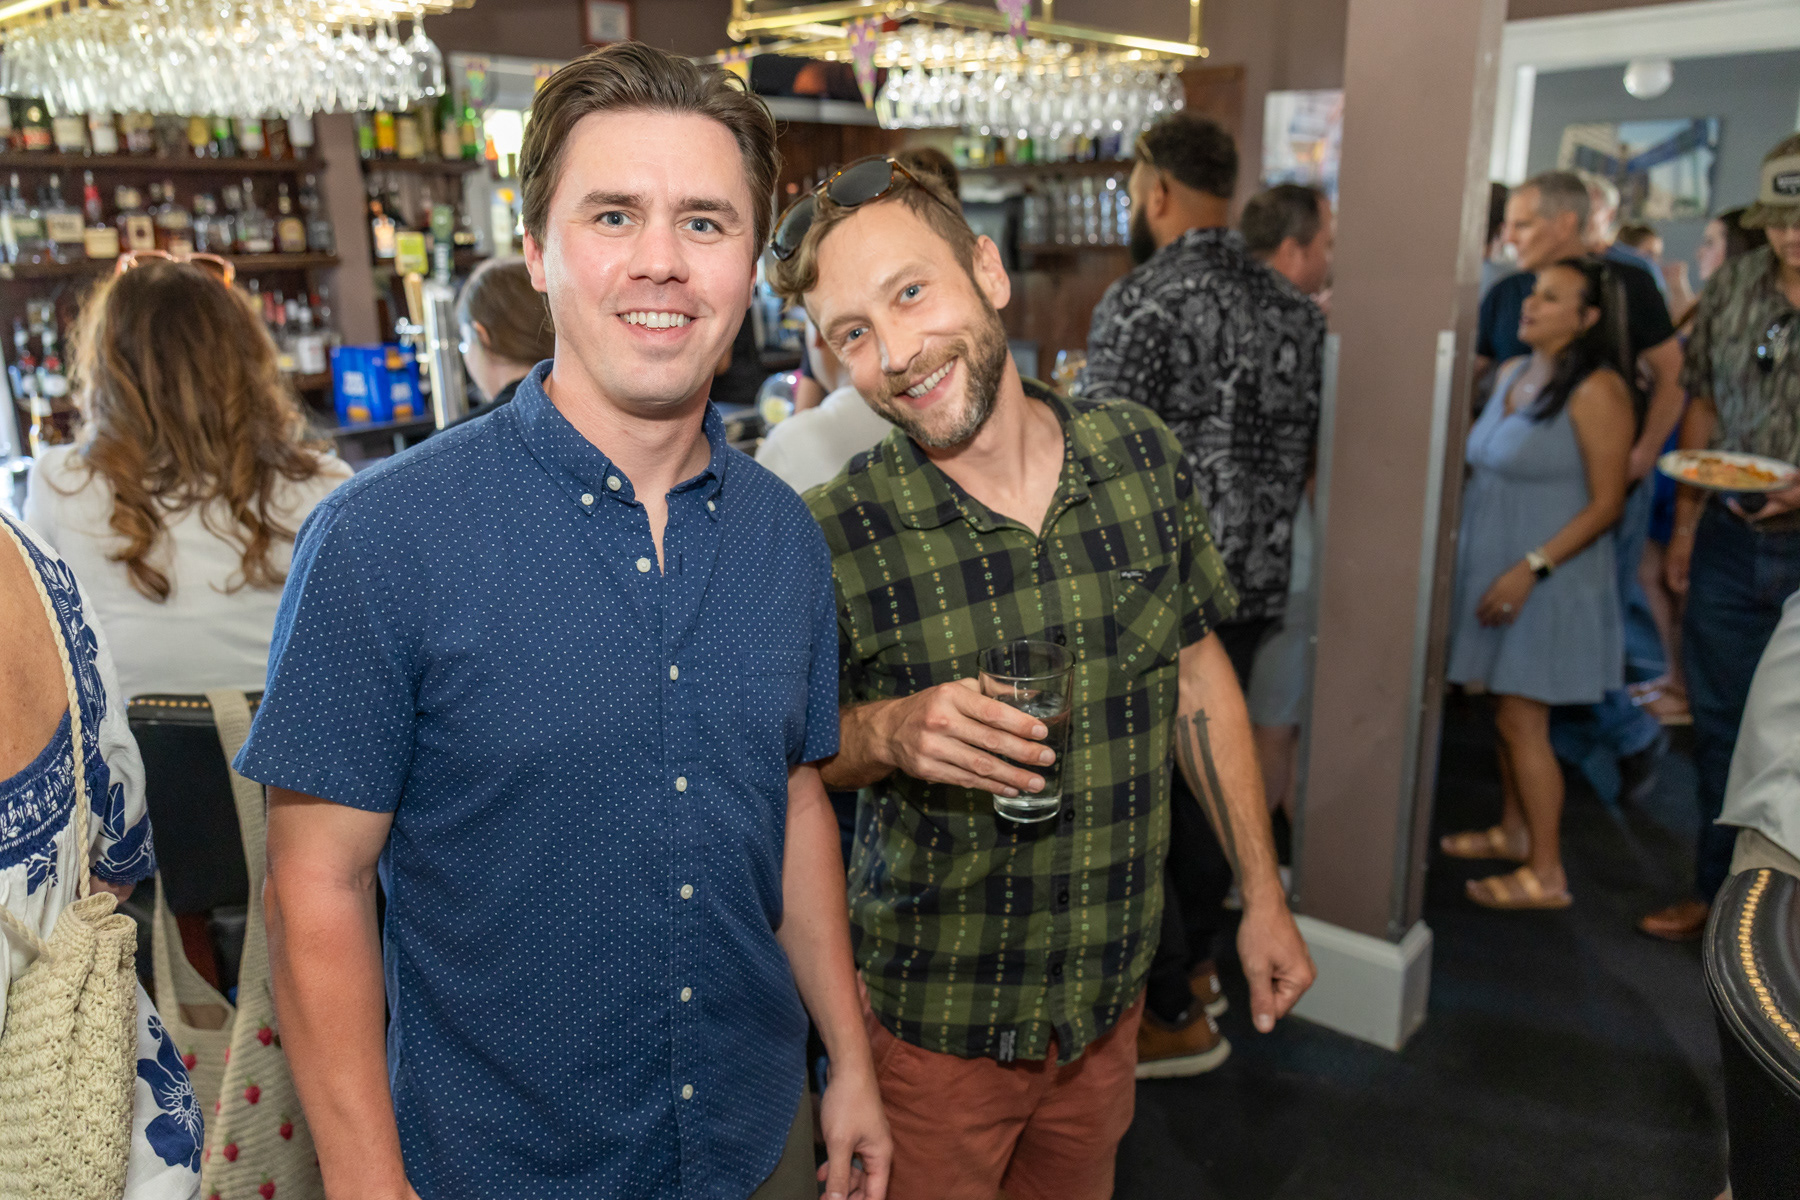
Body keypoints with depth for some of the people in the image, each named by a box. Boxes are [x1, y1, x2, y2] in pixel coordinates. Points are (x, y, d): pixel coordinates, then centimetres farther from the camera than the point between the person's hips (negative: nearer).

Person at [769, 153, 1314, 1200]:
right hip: (934, 1021, -3)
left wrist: (1264, 895, 7)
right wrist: (886, 734, -27)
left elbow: (1197, 670, 4)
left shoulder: (1141, 454, -8)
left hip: (1112, 991, 4)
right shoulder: (833, 535, -18)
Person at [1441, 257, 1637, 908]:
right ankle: (1513, 830, 32)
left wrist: (1531, 568, -21)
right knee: (1508, 713, 15)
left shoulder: (1596, 391, -14)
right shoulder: (1511, 373, 9)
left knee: (1521, 720, -3)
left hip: (1551, 579, -7)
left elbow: (1606, 502, -16)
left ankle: (1546, 873, 9)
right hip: (1494, 567, 7)